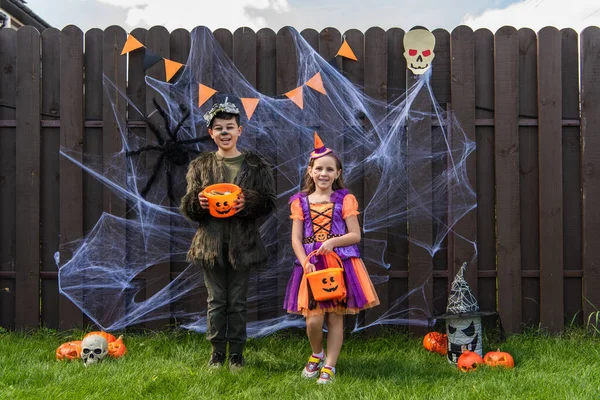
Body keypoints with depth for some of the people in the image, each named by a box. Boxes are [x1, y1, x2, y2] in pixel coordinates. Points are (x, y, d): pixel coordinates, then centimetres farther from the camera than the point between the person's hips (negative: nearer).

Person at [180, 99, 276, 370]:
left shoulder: (255, 165, 3)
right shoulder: (200, 165, 7)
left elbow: (268, 203, 0)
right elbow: (187, 207, 8)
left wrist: (248, 202, -19)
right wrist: (198, 202, -14)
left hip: (242, 243, -1)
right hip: (211, 242, 1)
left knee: (237, 302, 6)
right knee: (216, 300, 8)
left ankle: (236, 354, 17)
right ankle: (217, 353, 18)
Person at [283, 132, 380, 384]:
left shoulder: (345, 200, 1)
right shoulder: (300, 202, 4)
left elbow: (355, 235, -2)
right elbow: (296, 239, 1)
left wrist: (333, 242, -19)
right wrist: (305, 262, -14)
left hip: (341, 263, 0)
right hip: (311, 264, 1)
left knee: (336, 316, 3)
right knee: (314, 318, -6)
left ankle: (329, 366, 14)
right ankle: (316, 354, 24)